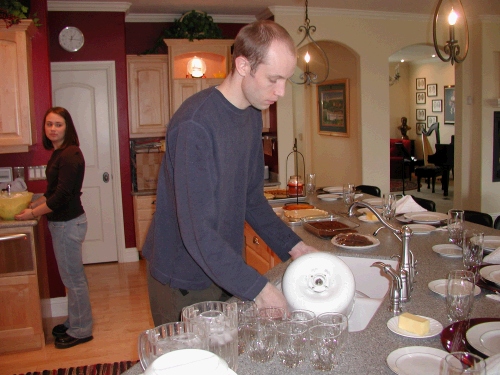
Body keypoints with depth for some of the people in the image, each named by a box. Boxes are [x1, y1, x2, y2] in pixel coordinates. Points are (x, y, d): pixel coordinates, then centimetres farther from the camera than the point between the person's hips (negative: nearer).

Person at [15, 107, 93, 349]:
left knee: (73, 278, 2)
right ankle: (75, 322, 34)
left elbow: (61, 196, -22)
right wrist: (33, 205, 10)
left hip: (68, 224, -10)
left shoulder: (70, 155, -19)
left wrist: (32, 214, -11)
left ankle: (80, 331, 17)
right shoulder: (59, 154, 11)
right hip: (62, 222, 10)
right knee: (72, 276, 19)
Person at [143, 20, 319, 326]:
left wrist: (293, 246, -2)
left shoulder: (253, 115, 1)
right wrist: (258, 289, -26)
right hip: (183, 285, -7)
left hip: (226, 273, 7)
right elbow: (197, 232, -28)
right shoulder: (195, 124, -26)